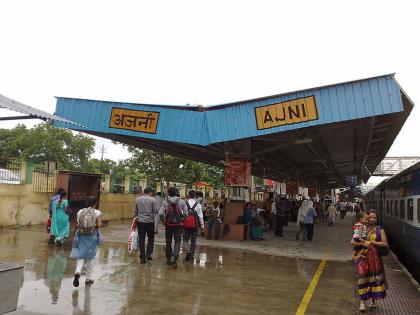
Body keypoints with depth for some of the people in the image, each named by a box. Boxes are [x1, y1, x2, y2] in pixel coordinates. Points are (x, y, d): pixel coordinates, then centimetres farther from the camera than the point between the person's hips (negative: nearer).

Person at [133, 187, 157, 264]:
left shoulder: (137, 199, 4)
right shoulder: (152, 200, -5)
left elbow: (135, 211, 9)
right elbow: (155, 211, -3)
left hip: (140, 221, 2)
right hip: (150, 221, -2)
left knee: (141, 240, 7)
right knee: (151, 238, 16)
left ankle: (142, 258, 8)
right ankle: (148, 253, 4)